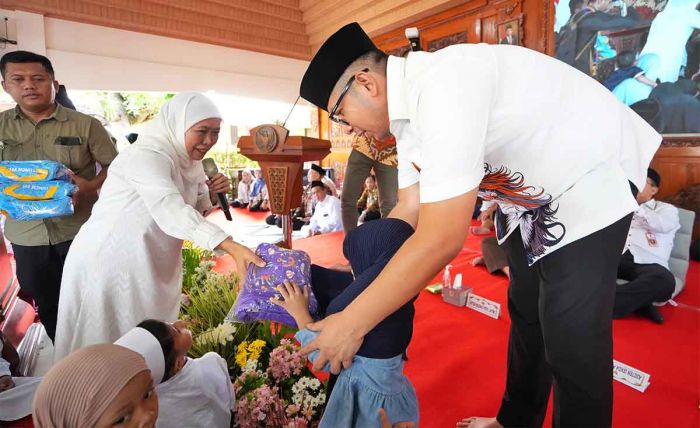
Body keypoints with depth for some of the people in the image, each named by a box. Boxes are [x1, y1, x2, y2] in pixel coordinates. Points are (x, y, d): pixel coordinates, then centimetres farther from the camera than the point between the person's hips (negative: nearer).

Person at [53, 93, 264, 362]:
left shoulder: (188, 161, 4)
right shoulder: (147, 155, -22)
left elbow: (192, 208, 12)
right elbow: (170, 212, -37)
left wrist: (212, 193, -9)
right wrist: (230, 246, -47)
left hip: (153, 266, 7)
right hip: (109, 261, -7)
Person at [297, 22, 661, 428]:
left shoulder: (444, 84, -33)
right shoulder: (408, 109, -3)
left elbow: (441, 239, -37)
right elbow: (408, 211, 1)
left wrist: (351, 323, -27)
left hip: (591, 179, -8)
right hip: (530, 193, 9)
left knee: (571, 343, -9)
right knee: (526, 314, 18)